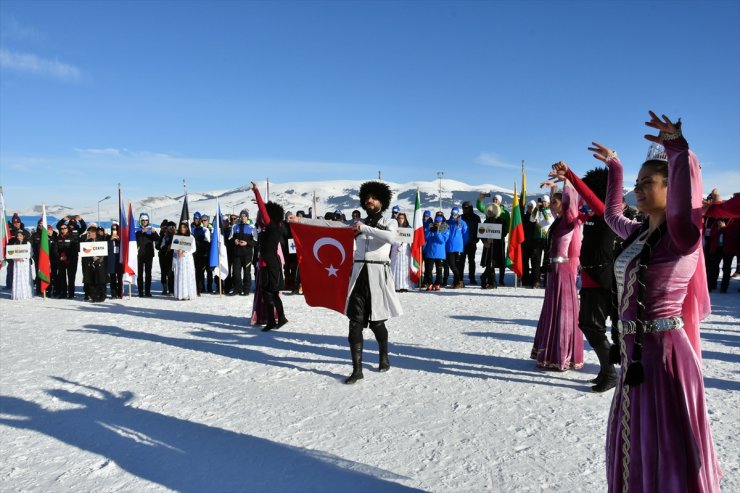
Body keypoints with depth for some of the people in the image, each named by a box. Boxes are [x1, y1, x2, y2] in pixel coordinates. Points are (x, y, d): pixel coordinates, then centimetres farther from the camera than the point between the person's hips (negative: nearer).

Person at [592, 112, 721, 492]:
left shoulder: (681, 237, -16)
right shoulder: (639, 233, 7)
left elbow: (685, 209, -40)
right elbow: (612, 214, 28)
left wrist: (679, 151, -50)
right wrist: (614, 168, 30)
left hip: (663, 352, -8)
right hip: (634, 351, 8)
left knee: (669, 450, 5)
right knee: (635, 443, 24)